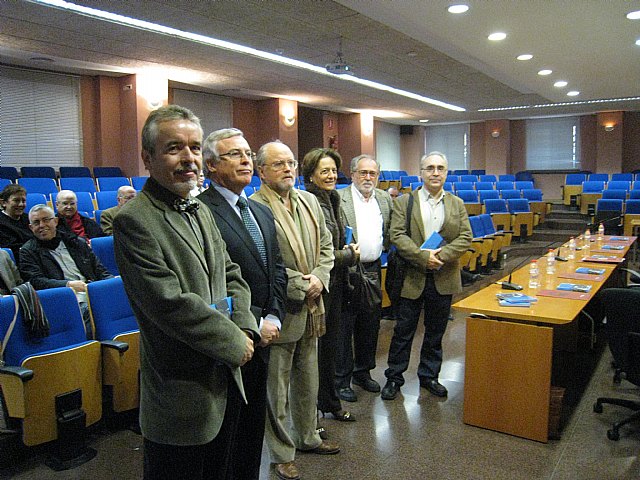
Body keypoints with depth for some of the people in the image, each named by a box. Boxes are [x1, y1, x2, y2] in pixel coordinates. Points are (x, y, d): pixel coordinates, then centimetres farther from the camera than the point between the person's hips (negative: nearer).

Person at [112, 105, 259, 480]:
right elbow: (169, 303, -25)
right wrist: (235, 343, -16)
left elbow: (230, 275, 11)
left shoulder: (201, 211, 9)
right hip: (182, 396, -8)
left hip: (226, 382, 8)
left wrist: (245, 328, -6)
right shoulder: (134, 220, -18)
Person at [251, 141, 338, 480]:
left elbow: (326, 246, 12)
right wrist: (301, 285, -17)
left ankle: (307, 436, 42)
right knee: (277, 389, 9)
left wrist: (319, 278, -5)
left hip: (310, 309, 7)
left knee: (308, 381, 22)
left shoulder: (309, 201, 9)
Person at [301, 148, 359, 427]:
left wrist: (347, 250, 2)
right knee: (314, 347, 6)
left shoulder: (332, 200, 9)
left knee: (330, 344, 18)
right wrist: (350, 255, -8)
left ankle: (329, 402, 35)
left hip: (335, 283, 8)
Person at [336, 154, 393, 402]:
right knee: (344, 327, 2)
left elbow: (391, 233, 20)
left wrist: (386, 248, 6)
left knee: (370, 325, 16)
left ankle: (363, 372, 32)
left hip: (374, 269, 6)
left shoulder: (385, 199, 10)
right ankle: (342, 379, 16)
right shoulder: (338, 199, -8)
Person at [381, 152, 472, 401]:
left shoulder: (457, 204, 8)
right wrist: (423, 256, -20)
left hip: (443, 278, 3)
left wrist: (442, 255, -15)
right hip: (412, 277, -3)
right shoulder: (404, 202, 0)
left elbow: (465, 237, 0)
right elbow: (397, 235, -10)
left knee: (435, 332, 14)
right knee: (403, 331, 6)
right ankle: (394, 378, 19)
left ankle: (429, 376, 30)